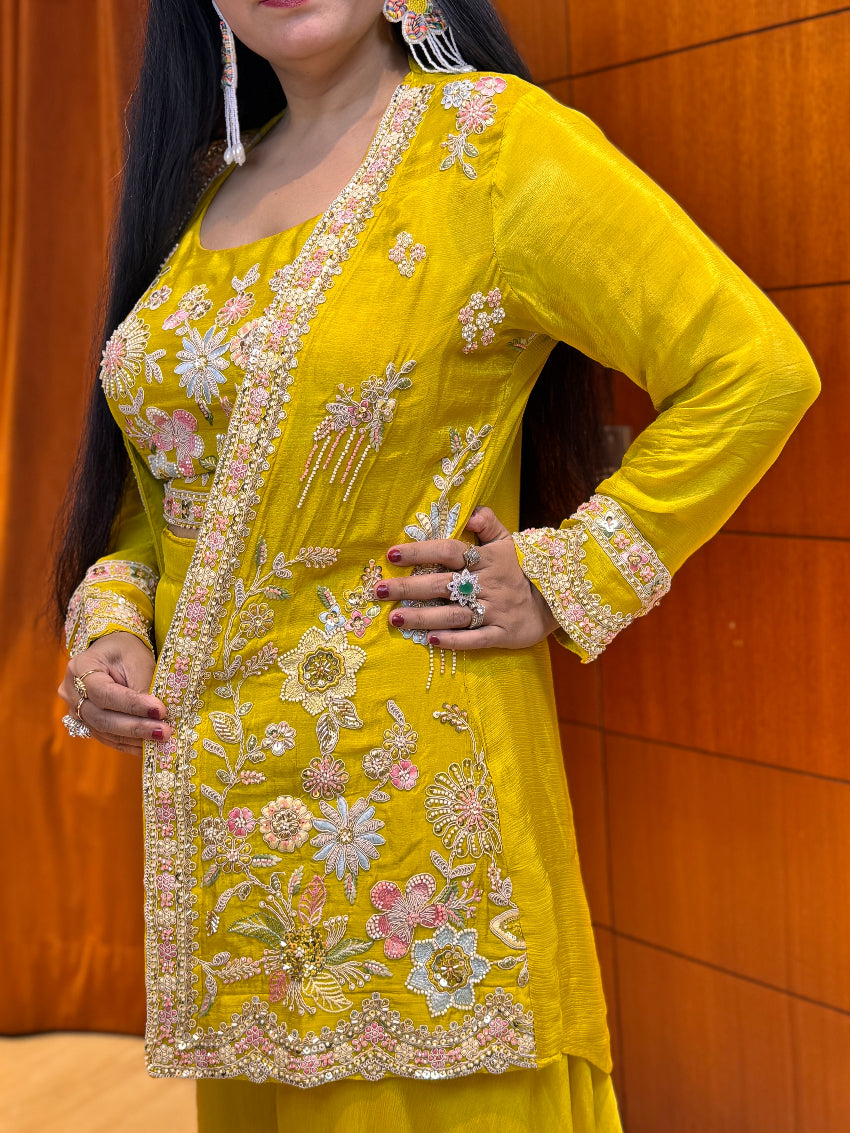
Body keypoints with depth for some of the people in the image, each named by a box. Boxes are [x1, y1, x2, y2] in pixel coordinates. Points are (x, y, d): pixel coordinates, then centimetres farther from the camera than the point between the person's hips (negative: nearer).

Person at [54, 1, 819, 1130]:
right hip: (219, 801, 7)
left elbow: (757, 371, -13)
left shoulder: (488, 137, -9)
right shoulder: (201, 188, 12)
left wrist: (569, 577, -13)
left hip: (406, 779, -6)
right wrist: (110, 613, 2)